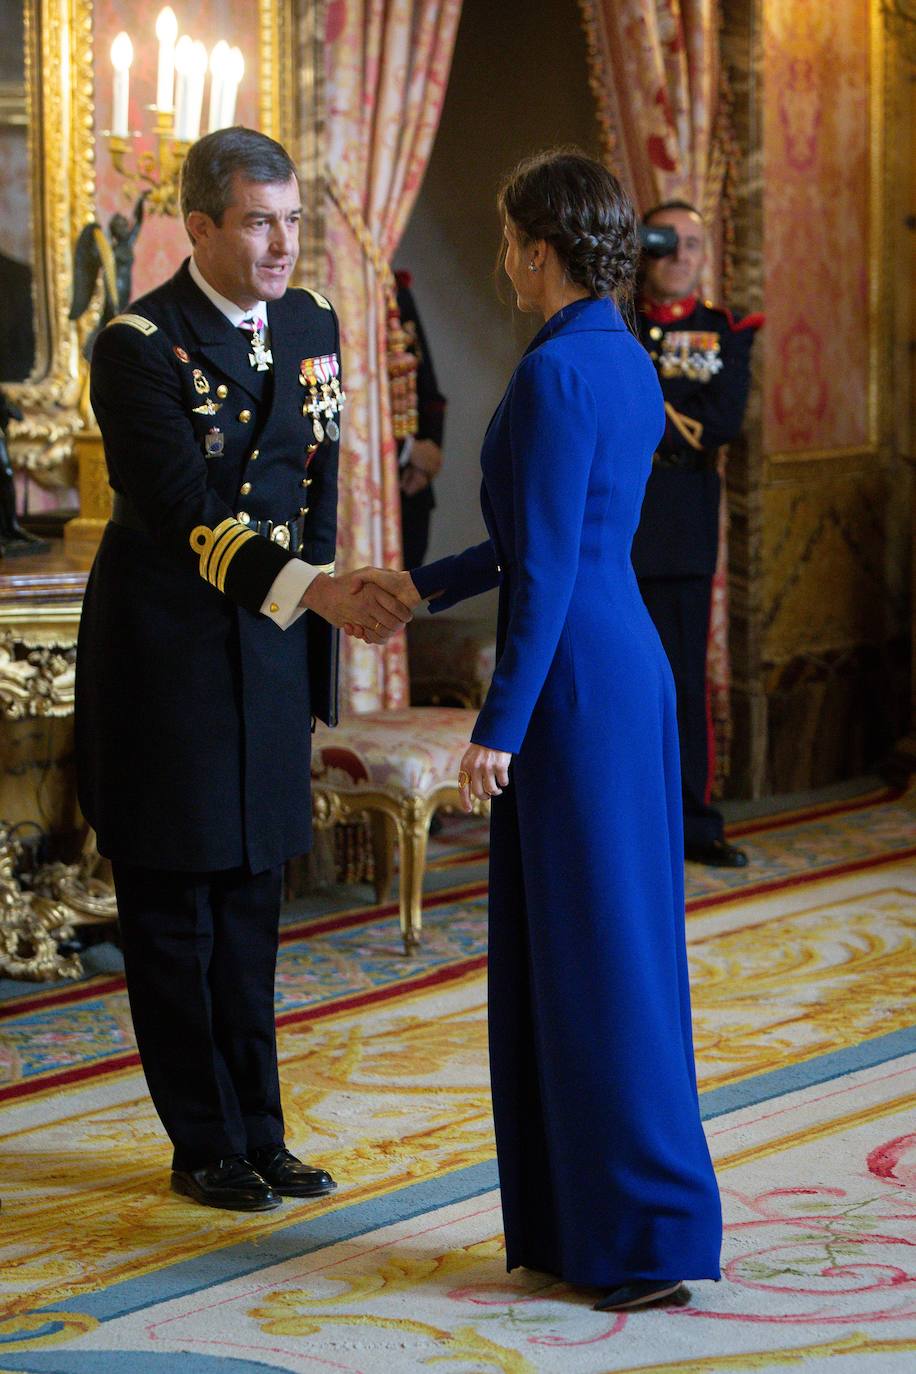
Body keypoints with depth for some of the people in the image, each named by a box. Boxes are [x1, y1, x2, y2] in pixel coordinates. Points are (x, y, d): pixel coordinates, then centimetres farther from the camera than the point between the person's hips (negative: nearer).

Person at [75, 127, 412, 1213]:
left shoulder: (311, 327, 7)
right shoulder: (139, 345, -15)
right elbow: (184, 513, -23)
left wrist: (315, 637, 11)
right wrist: (314, 589, -33)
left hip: (270, 650, 6)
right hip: (165, 657, -6)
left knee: (250, 904, 12)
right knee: (173, 909, 3)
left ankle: (259, 1133, 19)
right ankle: (206, 1145, 13)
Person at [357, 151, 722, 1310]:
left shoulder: (556, 371, -17)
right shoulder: (627, 363, 13)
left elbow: (547, 567, -19)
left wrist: (499, 725, -16)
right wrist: (427, 584, 30)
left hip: (577, 680, -10)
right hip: (628, 662, 10)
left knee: (596, 953, -3)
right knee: (610, 942, 13)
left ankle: (651, 1229, 3)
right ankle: (585, 1219, 22)